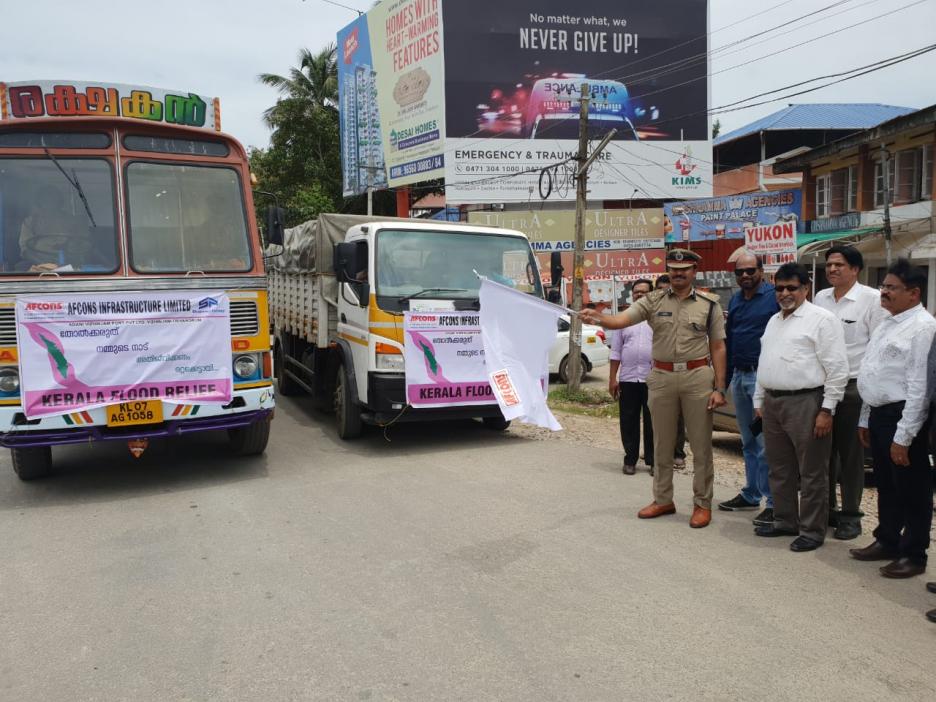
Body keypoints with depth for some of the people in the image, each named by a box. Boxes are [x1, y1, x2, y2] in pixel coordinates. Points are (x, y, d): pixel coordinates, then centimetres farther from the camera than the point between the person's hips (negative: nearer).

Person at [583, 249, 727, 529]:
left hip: (697, 377, -2)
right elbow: (621, 319, -11)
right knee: (662, 443, 12)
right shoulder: (653, 301, 4)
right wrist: (598, 319, -33)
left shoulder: (709, 304, 2)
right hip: (661, 377, 2)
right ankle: (663, 500, 25)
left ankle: (702, 503, 17)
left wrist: (719, 388, -4)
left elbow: (718, 348, 2)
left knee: (701, 444, 4)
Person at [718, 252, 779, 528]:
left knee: (765, 443, -7)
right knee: (748, 442, 15)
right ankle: (750, 494, 25)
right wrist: (725, 379, 17)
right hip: (739, 376, 8)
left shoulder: (775, 296, -8)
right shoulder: (735, 301, 15)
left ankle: (773, 502, 0)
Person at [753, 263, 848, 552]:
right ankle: (784, 521, 30)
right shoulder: (774, 321, 17)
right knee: (779, 470, 16)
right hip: (772, 403, 8)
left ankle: (812, 531, 12)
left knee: (812, 472, 2)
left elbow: (837, 369, -12)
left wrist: (827, 410, -15)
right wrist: (759, 401, 18)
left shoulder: (821, 319, -8)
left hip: (806, 403, -8)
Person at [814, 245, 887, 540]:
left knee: (850, 454, 4)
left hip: (853, 386, -5)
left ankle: (850, 516, 16)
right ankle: (827, 508, 26)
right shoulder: (820, 298, 10)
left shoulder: (871, 299, -7)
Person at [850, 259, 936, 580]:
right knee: (885, 485, 20)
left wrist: (903, 437, -22)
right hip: (878, 413, 9)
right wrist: (865, 419, 18)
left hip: (903, 417, -9)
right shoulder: (886, 325, 14)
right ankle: (886, 541, 34)